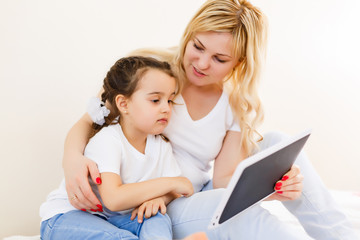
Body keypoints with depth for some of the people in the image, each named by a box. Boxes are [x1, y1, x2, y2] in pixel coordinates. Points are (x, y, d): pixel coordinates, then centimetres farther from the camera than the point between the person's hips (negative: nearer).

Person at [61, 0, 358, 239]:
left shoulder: (238, 107, -1)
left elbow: (224, 178, -8)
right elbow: (87, 122, -8)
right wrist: (72, 159, -31)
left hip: (202, 198, 4)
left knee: (278, 142, -14)